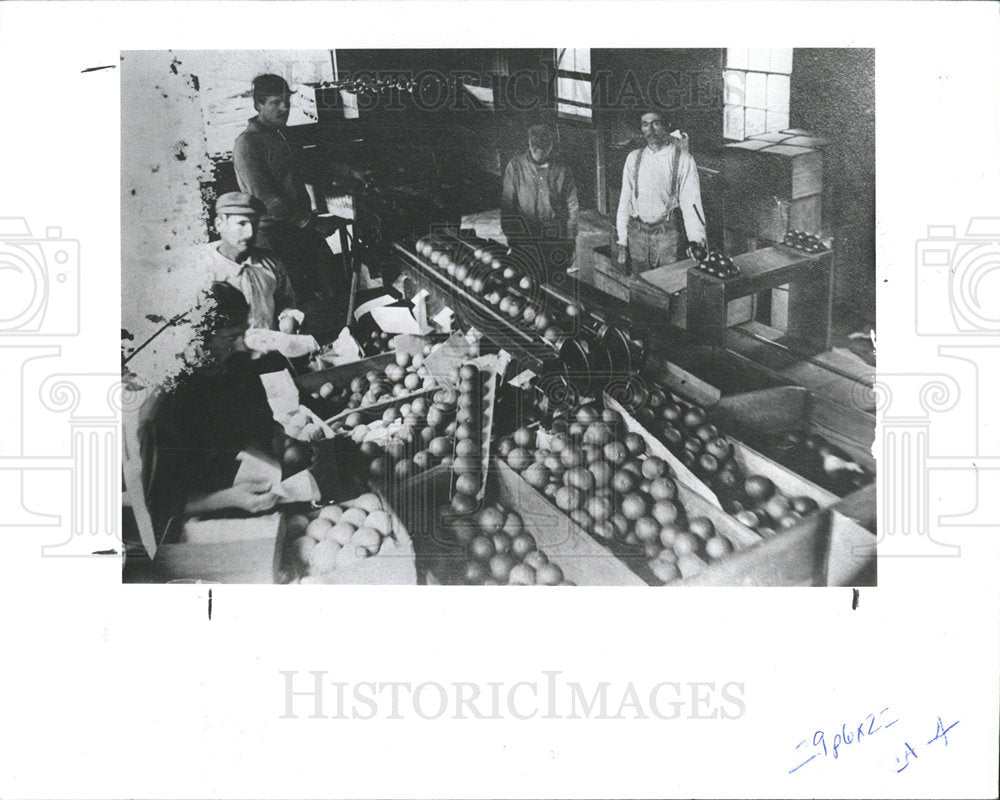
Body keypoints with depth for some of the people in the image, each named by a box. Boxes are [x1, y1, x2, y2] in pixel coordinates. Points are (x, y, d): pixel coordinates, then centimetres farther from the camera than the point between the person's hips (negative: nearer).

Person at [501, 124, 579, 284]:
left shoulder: (562, 171, 2)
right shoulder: (516, 166, 0)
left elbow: (573, 208, 9)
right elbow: (507, 204, 2)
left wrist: (570, 240, 6)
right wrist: (510, 237, -1)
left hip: (556, 236, 1)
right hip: (524, 235, -1)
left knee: (556, 284, 0)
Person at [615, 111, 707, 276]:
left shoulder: (683, 159, -4)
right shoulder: (634, 158, 8)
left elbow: (690, 202, -11)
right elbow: (625, 201, 9)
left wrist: (696, 241, -24)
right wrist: (622, 243, 5)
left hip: (668, 233, -3)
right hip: (638, 234, 3)